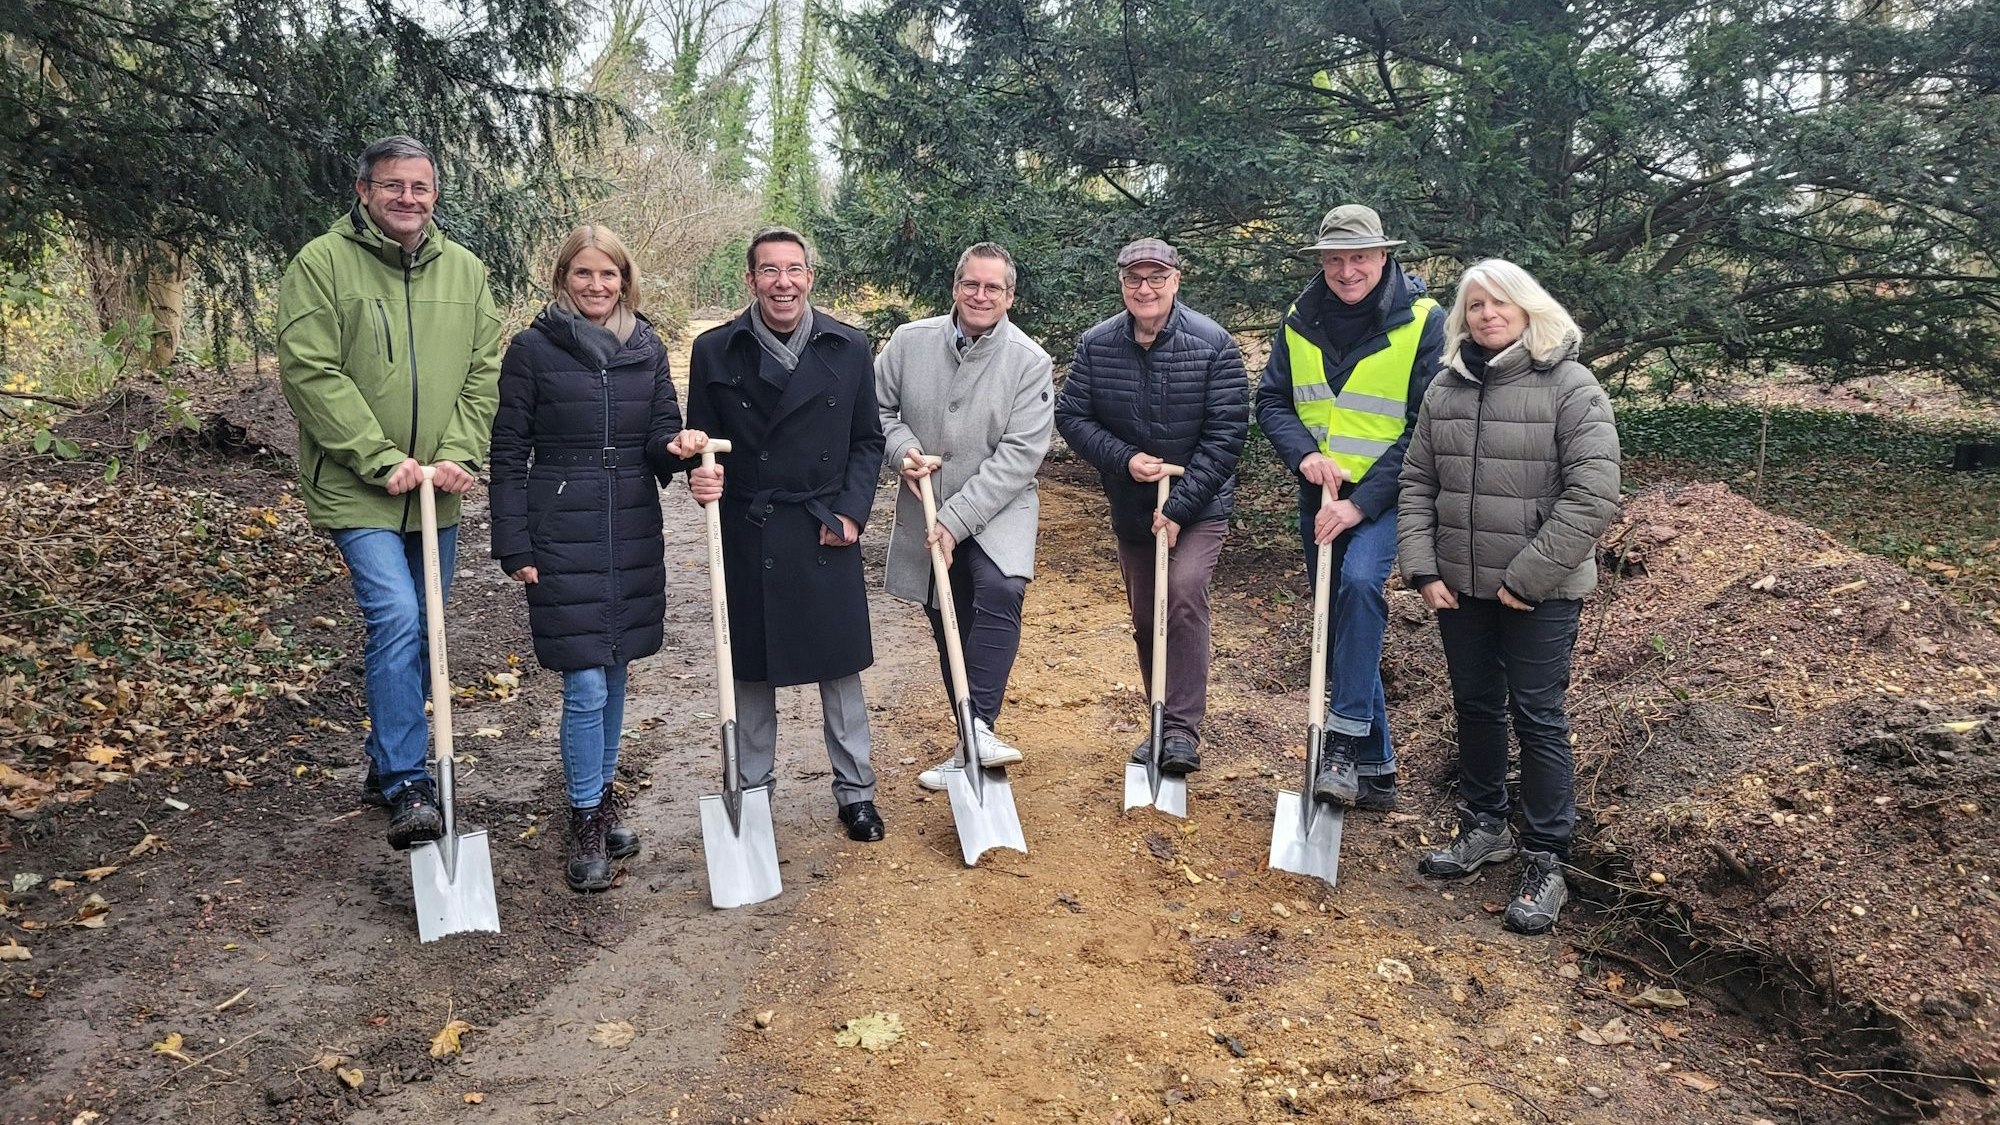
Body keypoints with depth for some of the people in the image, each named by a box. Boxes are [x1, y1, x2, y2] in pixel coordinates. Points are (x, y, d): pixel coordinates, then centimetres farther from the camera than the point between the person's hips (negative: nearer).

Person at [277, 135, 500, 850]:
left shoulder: (464, 270, 7)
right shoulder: (322, 264, -6)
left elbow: (484, 371, 5)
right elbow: (309, 372, -12)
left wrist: (460, 455, -9)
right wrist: (385, 461, -18)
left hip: (437, 493, 5)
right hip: (357, 490, -5)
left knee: (420, 632, 13)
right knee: (396, 618, -18)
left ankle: (387, 764, 31)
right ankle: (407, 787, -10)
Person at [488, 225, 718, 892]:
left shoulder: (648, 348, 6)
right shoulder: (533, 349, -4)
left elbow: (662, 438, 7)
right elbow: (508, 454, -3)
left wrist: (676, 445, -18)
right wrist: (513, 548, -6)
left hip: (634, 531, 4)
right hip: (563, 533, -4)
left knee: (615, 674, 14)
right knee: (585, 686, -5)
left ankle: (604, 799, 31)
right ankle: (587, 822, 11)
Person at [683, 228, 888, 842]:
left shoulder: (848, 349, 1)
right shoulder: (715, 351, -1)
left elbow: (867, 440, 7)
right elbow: (701, 441, 6)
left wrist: (851, 512, -4)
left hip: (827, 533, 0)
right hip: (747, 536, 0)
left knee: (840, 666, 8)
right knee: (750, 669, 10)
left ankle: (855, 790, 24)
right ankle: (751, 792, 27)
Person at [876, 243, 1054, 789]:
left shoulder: (1030, 362, -12)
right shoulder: (910, 341, -3)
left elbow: (1019, 456, -16)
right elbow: (877, 407, 9)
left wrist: (957, 520, -21)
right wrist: (902, 448, -13)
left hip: (997, 510, -3)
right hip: (925, 511, 3)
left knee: (1000, 591, -31)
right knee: (949, 625, 10)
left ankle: (979, 724, -25)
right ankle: (970, 745, 25)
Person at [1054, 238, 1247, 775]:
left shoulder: (1212, 343, -14)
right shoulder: (1096, 345, -5)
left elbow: (1226, 433, -16)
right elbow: (1071, 415, -1)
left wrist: (1180, 507, -21)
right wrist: (1123, 459, -18)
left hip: (1200, 507, -4)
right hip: (1131, 509, 4)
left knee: (1183, 592, -26)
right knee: (1146, 619, 13)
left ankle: (1183, 730, -19)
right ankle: (1164, 725, 31)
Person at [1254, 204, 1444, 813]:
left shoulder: (1422, 321, -11)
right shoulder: (1301, 319, 2)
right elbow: (1271, 399, 4)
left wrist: (1363, 503, -21)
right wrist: (1304, 453, -16)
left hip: (1386, 494, -5)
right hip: (1320, 494, 5)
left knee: (1359, 581, -32)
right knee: (1337, 624, 8)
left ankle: (1344, 739, -23)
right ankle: (1374, 770, 20)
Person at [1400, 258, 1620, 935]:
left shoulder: (1570, 386, -10)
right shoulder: (1446, 388, 5)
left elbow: (1592, 497, -16)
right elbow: (1417, 483, 7)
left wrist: (1527, 577, -18)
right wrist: (1423, 569, -2)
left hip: (1539, 592, -5)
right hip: (1459, 585, 5)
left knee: (1538, 718, 3)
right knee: (1475, 707, 17)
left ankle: (1546, 862, 15)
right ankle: (1483, 828, 35)